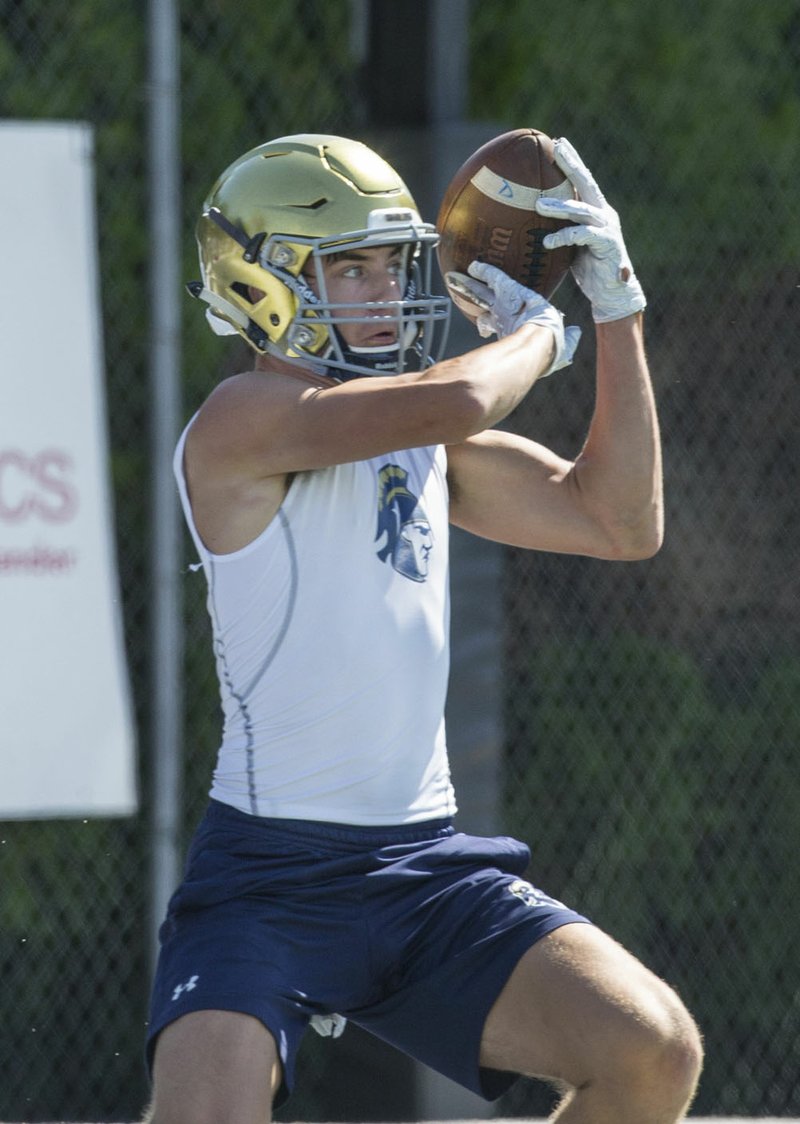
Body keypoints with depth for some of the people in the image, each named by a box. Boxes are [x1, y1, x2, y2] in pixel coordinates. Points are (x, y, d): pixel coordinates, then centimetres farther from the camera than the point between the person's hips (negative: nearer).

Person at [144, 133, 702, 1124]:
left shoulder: (424, 443, 15)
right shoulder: (242, 421, -10)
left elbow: (620, 522, 19)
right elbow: (458, 401, -25)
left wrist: (616, 311, 13)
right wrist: (538, 334, -2)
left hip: (429, 867, 7)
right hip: (270, 874, -7)